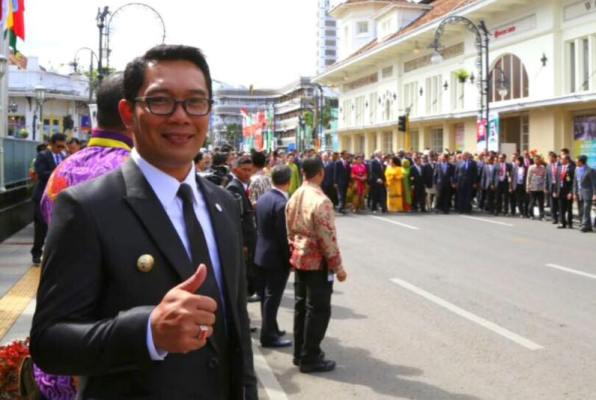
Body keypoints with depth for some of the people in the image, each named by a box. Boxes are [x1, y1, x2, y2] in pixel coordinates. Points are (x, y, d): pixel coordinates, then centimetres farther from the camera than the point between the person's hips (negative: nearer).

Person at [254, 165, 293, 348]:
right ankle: (268, 336, 10)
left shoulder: (263, 198, 3)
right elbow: (284, 236, -22)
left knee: (266, 296, 18)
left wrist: (262, 246, 16)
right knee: (272, 298, 1)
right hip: (277, 258, -9)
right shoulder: (282, 203, -23)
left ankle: (270, 328, 32)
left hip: (262, 254, 9)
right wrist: (291, 259, -13)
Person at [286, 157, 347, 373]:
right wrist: (338, 267, -13)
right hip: (317, 262, -8)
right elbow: (328, 238, -20)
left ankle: (300, 353, 24)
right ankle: (310, 359, 6)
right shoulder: (321, 201, -21)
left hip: (299, 259, 8)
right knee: (318, 310, 0)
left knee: (301, 306, 15)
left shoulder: (294, 198, 5)